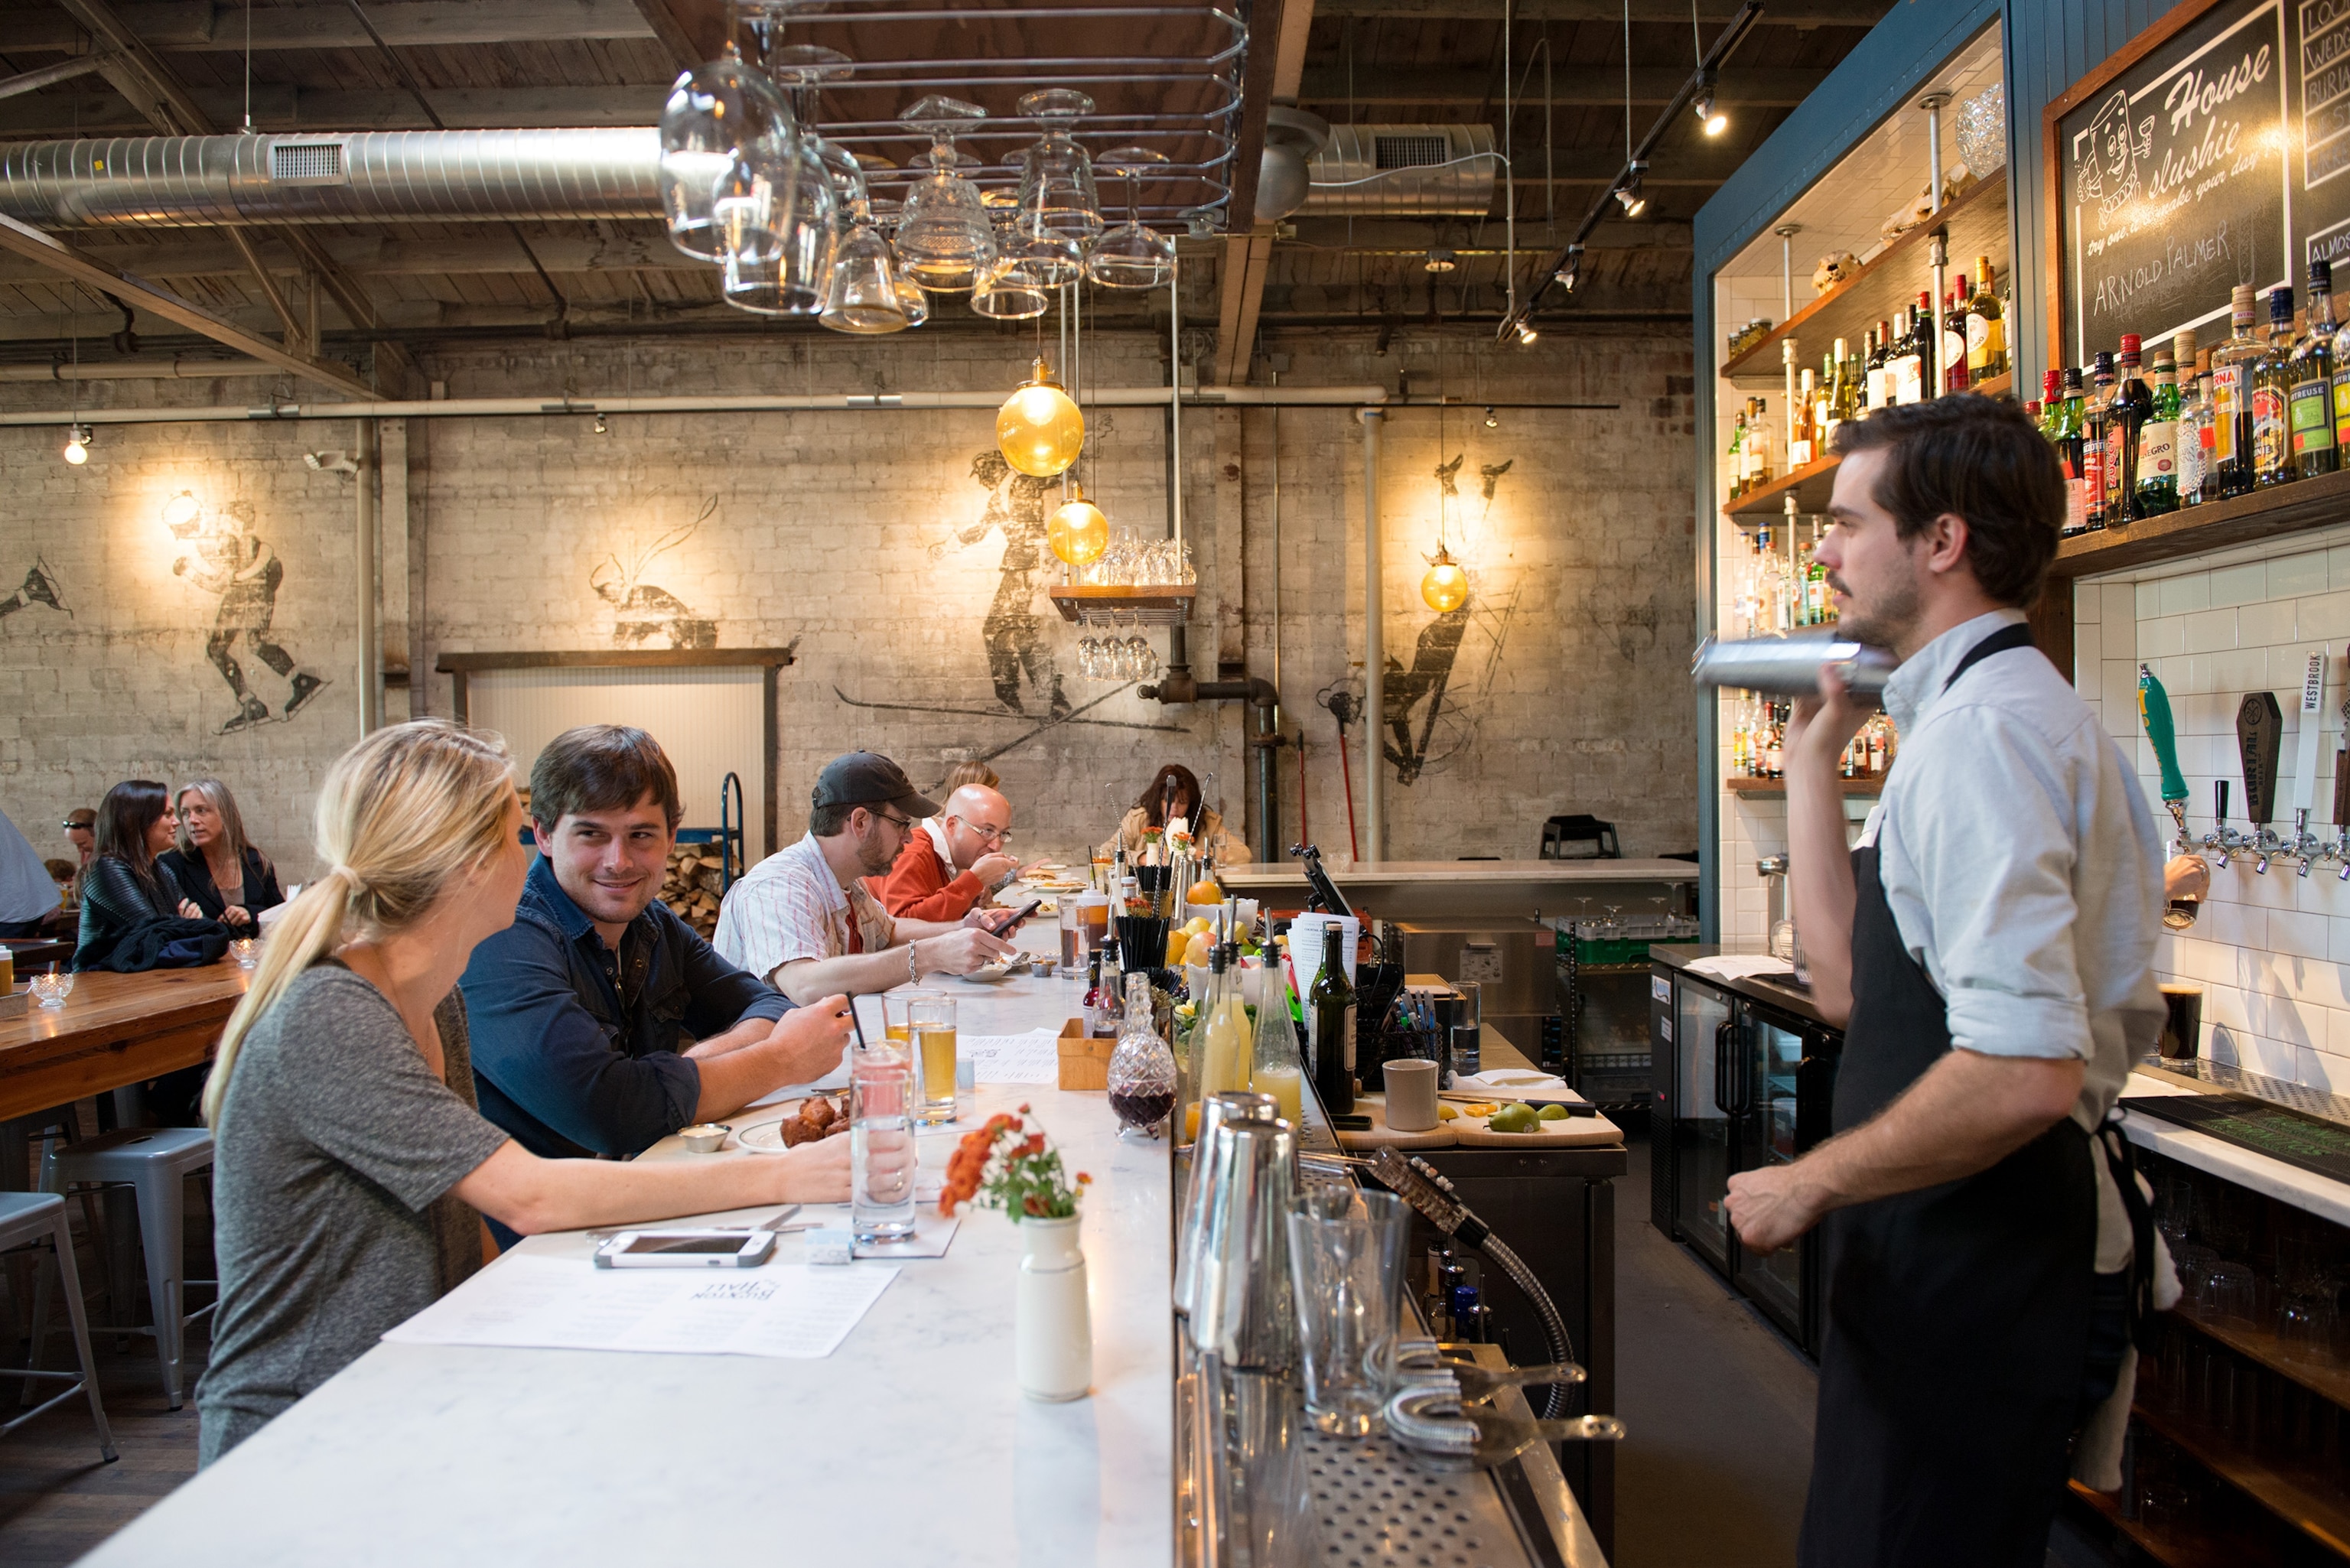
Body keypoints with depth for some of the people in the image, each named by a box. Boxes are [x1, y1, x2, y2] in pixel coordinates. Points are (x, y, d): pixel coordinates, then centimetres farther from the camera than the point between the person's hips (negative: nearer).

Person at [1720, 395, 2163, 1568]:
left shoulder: (1979, 734, -21)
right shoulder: (2011, 712, 12)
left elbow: (2024, 1073, -29)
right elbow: (1850, 985, 11)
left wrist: (1813, 1185, -16)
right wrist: (1813, 759, 10)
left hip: (1980, 1261, -10)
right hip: (1973, 1249, 10)